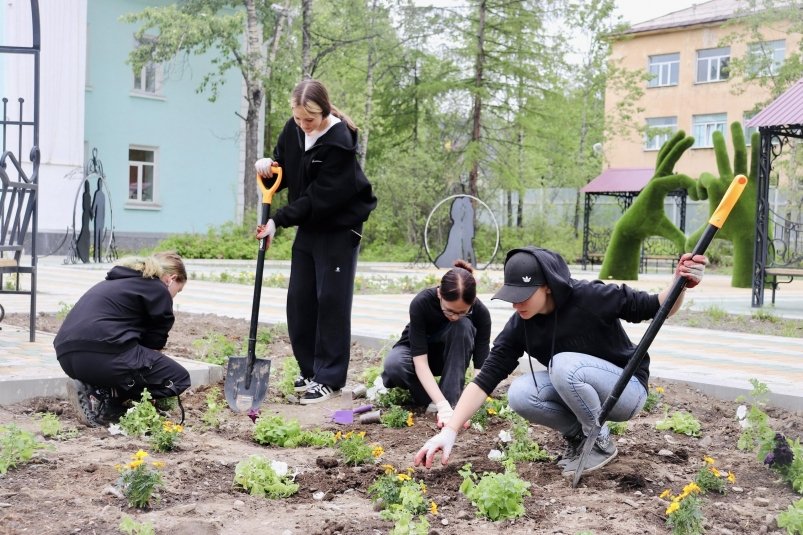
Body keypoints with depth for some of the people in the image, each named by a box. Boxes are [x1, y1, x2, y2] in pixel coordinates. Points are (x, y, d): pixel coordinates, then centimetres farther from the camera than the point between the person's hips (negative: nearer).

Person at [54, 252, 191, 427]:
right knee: (179, 379, 1)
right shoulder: (158, 290, 6)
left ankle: (94, 389, 5)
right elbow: (155, 341, 7)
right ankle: (103, 400, -8)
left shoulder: (118, 281, 31)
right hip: (103, 353, -9)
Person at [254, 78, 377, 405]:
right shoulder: (293, 130, -3)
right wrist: (267, 167, -14)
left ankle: (329, 378, 2)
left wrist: (278, 221, -26)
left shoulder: (339, 142, -24)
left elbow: (319, 197, -25)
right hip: (308, 226, 7)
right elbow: (284, 173, 9)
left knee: (331, 301, -5)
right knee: (299, 301, 8)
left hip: (339, 228, -7)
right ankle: (309, 371, 18)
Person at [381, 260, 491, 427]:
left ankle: (452, 400, -26)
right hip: (417, 352, -1)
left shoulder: (480, 313, -29)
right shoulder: (421, 302, -34)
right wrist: (442, 406, -45)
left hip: (450, 355, 2)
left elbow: (481, 365, -30)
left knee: (463, 326, -33)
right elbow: (420, 361, -36)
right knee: (394, 364, -37)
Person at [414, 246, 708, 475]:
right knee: (520, 395, -23)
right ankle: (579, 434, 2)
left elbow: (655, 308, -16)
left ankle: (601, 443, -11)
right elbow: (484, 380, -16)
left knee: (564, 365, -34)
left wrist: (680, 285, -38)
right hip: (577, 391, 5)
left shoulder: (591, 298, -26)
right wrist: (450, 430, -27)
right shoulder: (520, 326, -13)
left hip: (627, 388, -5)